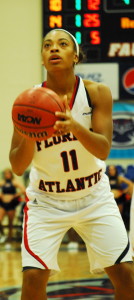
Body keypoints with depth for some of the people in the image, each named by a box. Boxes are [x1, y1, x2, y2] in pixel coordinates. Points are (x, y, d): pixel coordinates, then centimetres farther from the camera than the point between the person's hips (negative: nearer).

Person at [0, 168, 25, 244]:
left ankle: (9, 240, 13)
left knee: (10, 223, 4)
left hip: (11, 204, -2)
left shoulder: (15, 182, -2)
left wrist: (14, 196, -10)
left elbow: (23, 190, -13)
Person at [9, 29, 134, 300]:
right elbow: (17, 167, -13)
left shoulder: (97, 93, -12)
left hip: (94, 197, 1)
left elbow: (103, 150, -21)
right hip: (46, 201, -1)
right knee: (33, 277, -13)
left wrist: (75, 127, -40)